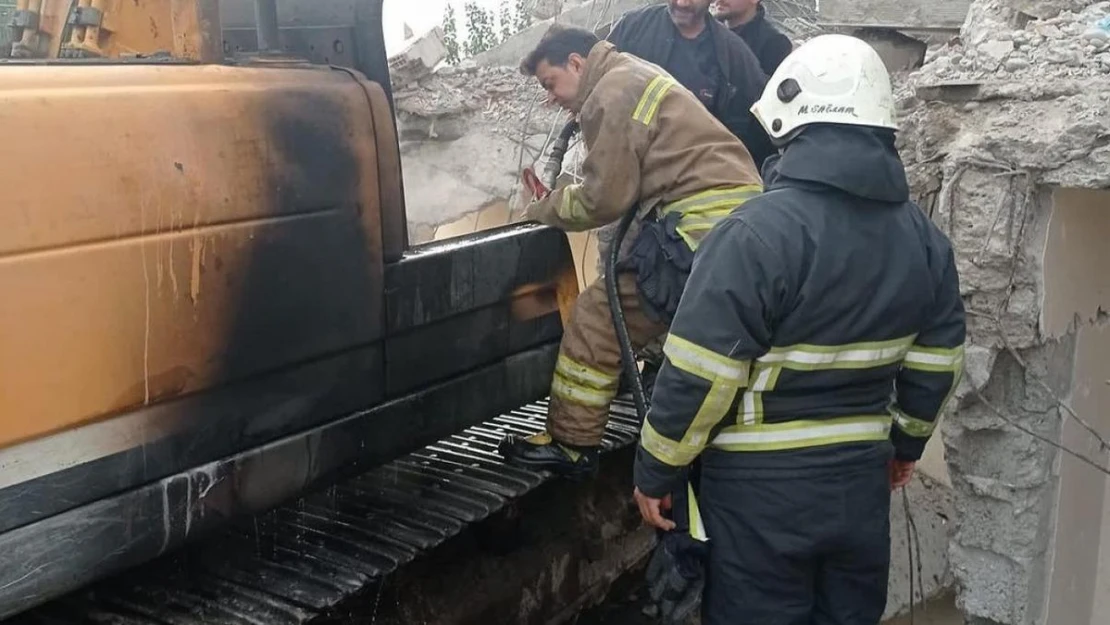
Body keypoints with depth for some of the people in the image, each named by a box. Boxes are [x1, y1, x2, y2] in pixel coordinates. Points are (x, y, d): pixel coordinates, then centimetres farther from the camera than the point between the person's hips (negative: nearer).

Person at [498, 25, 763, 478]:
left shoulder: (611, 94, -5)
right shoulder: (637, 78, 26)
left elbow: (605, 198, -8)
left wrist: (543, 209, 9)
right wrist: (556, 199, 13)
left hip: (700, 227, -10)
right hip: (741, 218, 10)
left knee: (599, 320, -3)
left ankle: (570, 445, 3)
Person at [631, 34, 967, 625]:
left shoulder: (757, 231, -22)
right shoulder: (925, 236, 1)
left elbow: (700, 375, -21)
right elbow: (937, 362, 10)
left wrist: (656, 470, -8)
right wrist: (907, 440, 26)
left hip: (762, 485, -6)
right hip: (863, 477, 6)